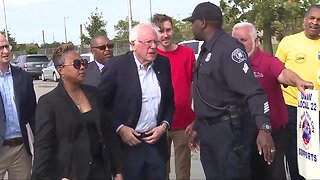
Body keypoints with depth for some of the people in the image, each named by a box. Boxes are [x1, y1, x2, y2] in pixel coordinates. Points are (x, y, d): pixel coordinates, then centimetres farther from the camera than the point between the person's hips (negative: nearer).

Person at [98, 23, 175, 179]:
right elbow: (101, 103, -6)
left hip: (156, 141, 4)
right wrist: (119, 128, -12)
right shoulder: (117, 65, -10)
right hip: (127, 143, -4)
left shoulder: (164, 63, 4)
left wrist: (164, 125, -1)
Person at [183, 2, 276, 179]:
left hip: (228, 129, -9)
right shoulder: (206, 50, 13)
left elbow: (253, 91, -25)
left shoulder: (229, 48, -17)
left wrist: (264, 128, -35)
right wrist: (198, 128, 22)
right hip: (207, 130, 9)